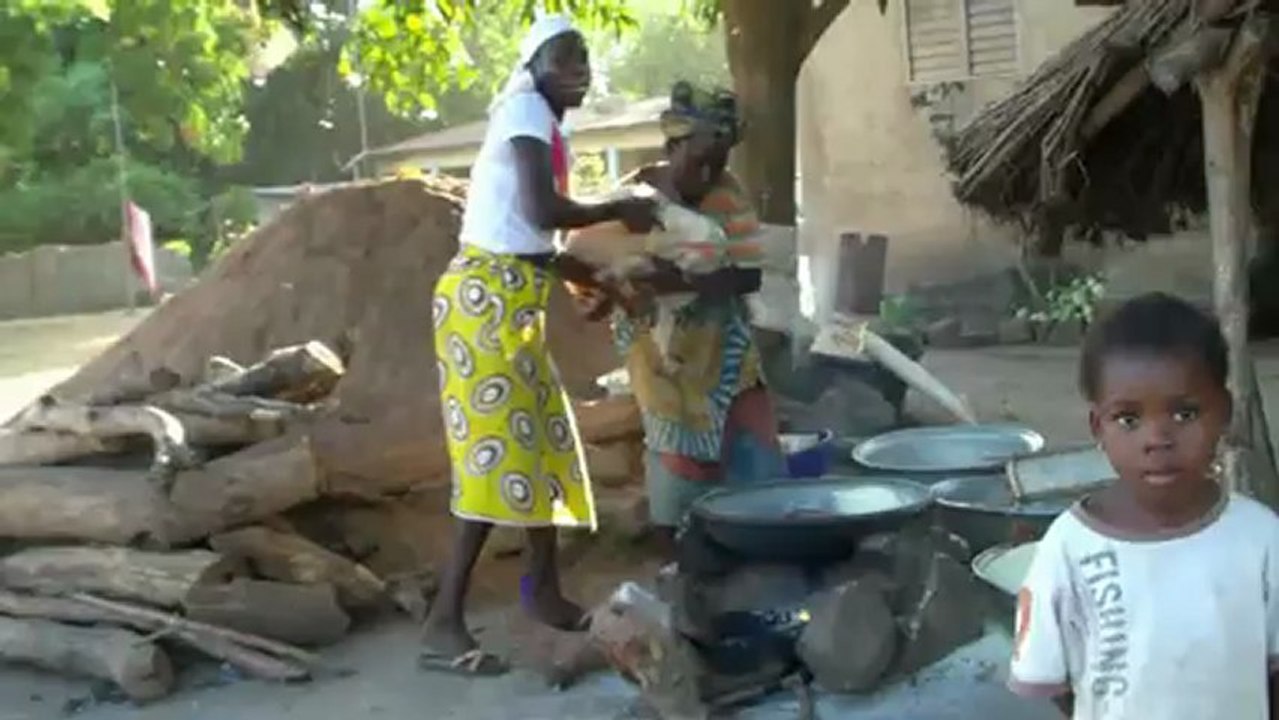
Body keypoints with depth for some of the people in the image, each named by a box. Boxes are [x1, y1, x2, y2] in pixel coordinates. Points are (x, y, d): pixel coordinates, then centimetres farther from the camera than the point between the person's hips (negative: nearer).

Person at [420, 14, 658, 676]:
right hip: (484, 299, -10)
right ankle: (443, 626, -10)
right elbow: (543, 212, -21)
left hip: (515, 302, 10)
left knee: (546, 444, 15)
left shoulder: (546, 130, 19)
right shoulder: (526, 110, -9)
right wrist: (620, 210, -7)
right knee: (496, 454, -12)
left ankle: (543, 590, 28)